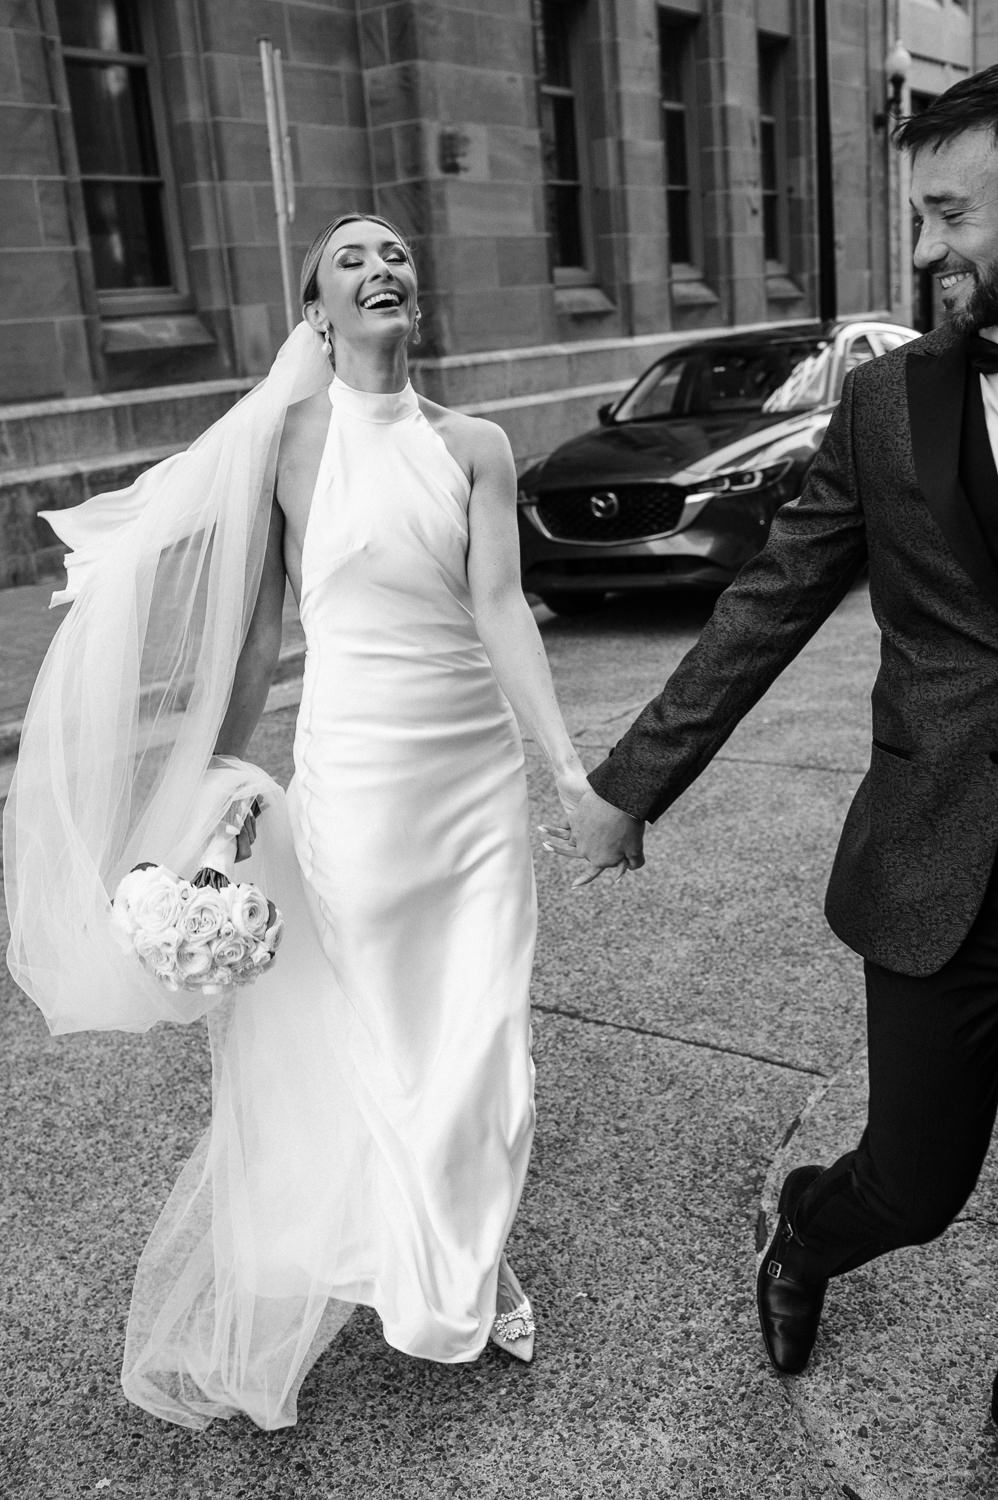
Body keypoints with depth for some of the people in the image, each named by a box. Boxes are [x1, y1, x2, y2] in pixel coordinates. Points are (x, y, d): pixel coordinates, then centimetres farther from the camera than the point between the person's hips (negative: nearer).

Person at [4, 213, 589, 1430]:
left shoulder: (475, 445, 2)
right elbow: (254, 623, 1)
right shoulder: (283, 437, -3)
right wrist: (220, 774, 1)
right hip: (356, 771, -2)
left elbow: (500, 606, -7)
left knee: (485, 1036, 12)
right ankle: (433, 1283, 38)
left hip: (482, 769, 3)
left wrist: (567, 764, -16)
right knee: (384, 1042, 11)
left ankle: (475, 1262, 40)